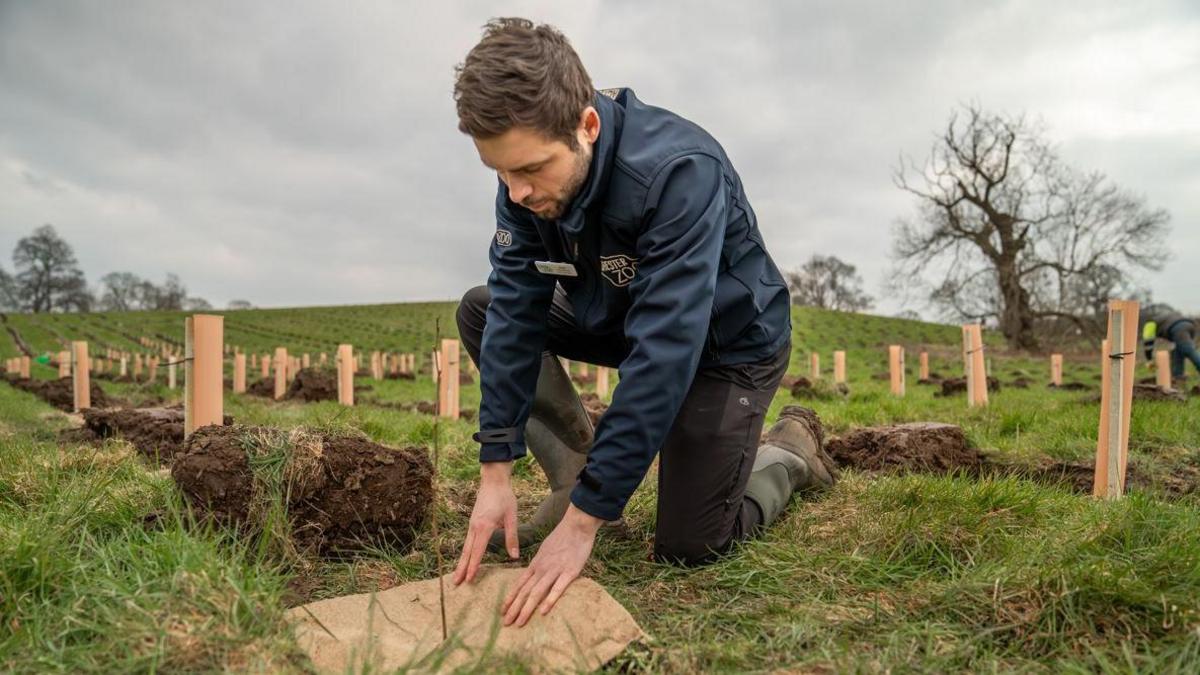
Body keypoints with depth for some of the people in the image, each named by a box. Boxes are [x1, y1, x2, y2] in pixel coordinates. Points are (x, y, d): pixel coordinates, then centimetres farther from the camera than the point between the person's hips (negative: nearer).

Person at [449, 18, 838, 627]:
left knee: (688, 547, -7)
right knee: (480, 311, -6)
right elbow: (516, 313, -18)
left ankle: (789, 451, 21)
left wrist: (584, 520, -40)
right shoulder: (526, 176, -18)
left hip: (728, 340, -5)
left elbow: (664, 353, -41)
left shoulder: (680, 172, -37)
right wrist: (494, 471, -23)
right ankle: (576, 468, 1)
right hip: (620, 319, 6)